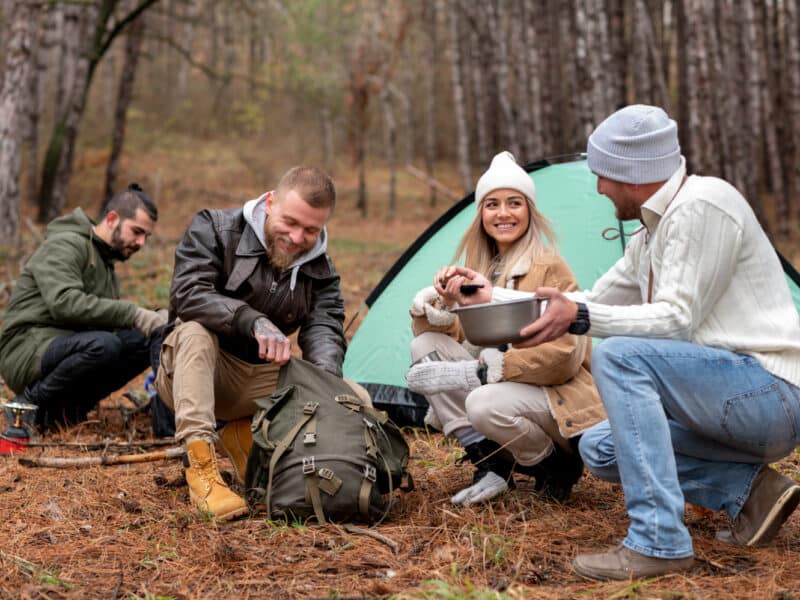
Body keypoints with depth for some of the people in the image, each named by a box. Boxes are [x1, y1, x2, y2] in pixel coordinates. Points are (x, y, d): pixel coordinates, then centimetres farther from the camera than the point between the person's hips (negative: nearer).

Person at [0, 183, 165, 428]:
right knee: (103, 344, -36)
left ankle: (68, 406, -7)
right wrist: (135, 315, -27)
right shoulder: (65, 245, -7)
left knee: (149, 341, -11)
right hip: (28, 350, -8)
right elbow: (64, 303, -25)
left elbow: (109, 319, 11)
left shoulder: (106, 264, 22)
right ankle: (34, 403, -13)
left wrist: (154, 321, -9)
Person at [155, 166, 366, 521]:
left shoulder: (320, 271, -1)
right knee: (196, 329, -38)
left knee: (357, 399, -14)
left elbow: (325, 328, -15)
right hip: (192, 373, -4)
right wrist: (254, 321, -43)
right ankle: (201, 467, -40)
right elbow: (188, 294, -28)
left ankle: (247, 436, 1)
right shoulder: (214, 229, -13)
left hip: (260, 379, 4)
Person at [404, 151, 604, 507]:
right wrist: (442, 301, -16)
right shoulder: (481, 269, 8)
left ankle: (555, 467, -5)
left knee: (486, 404, -36)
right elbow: (454, 334, 7)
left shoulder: (549, 268, -14)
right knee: (426, 345, -10)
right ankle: (488, 462, -7)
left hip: (559, 396, -7)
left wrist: (479, 371, -26)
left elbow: (562, 355, -21)